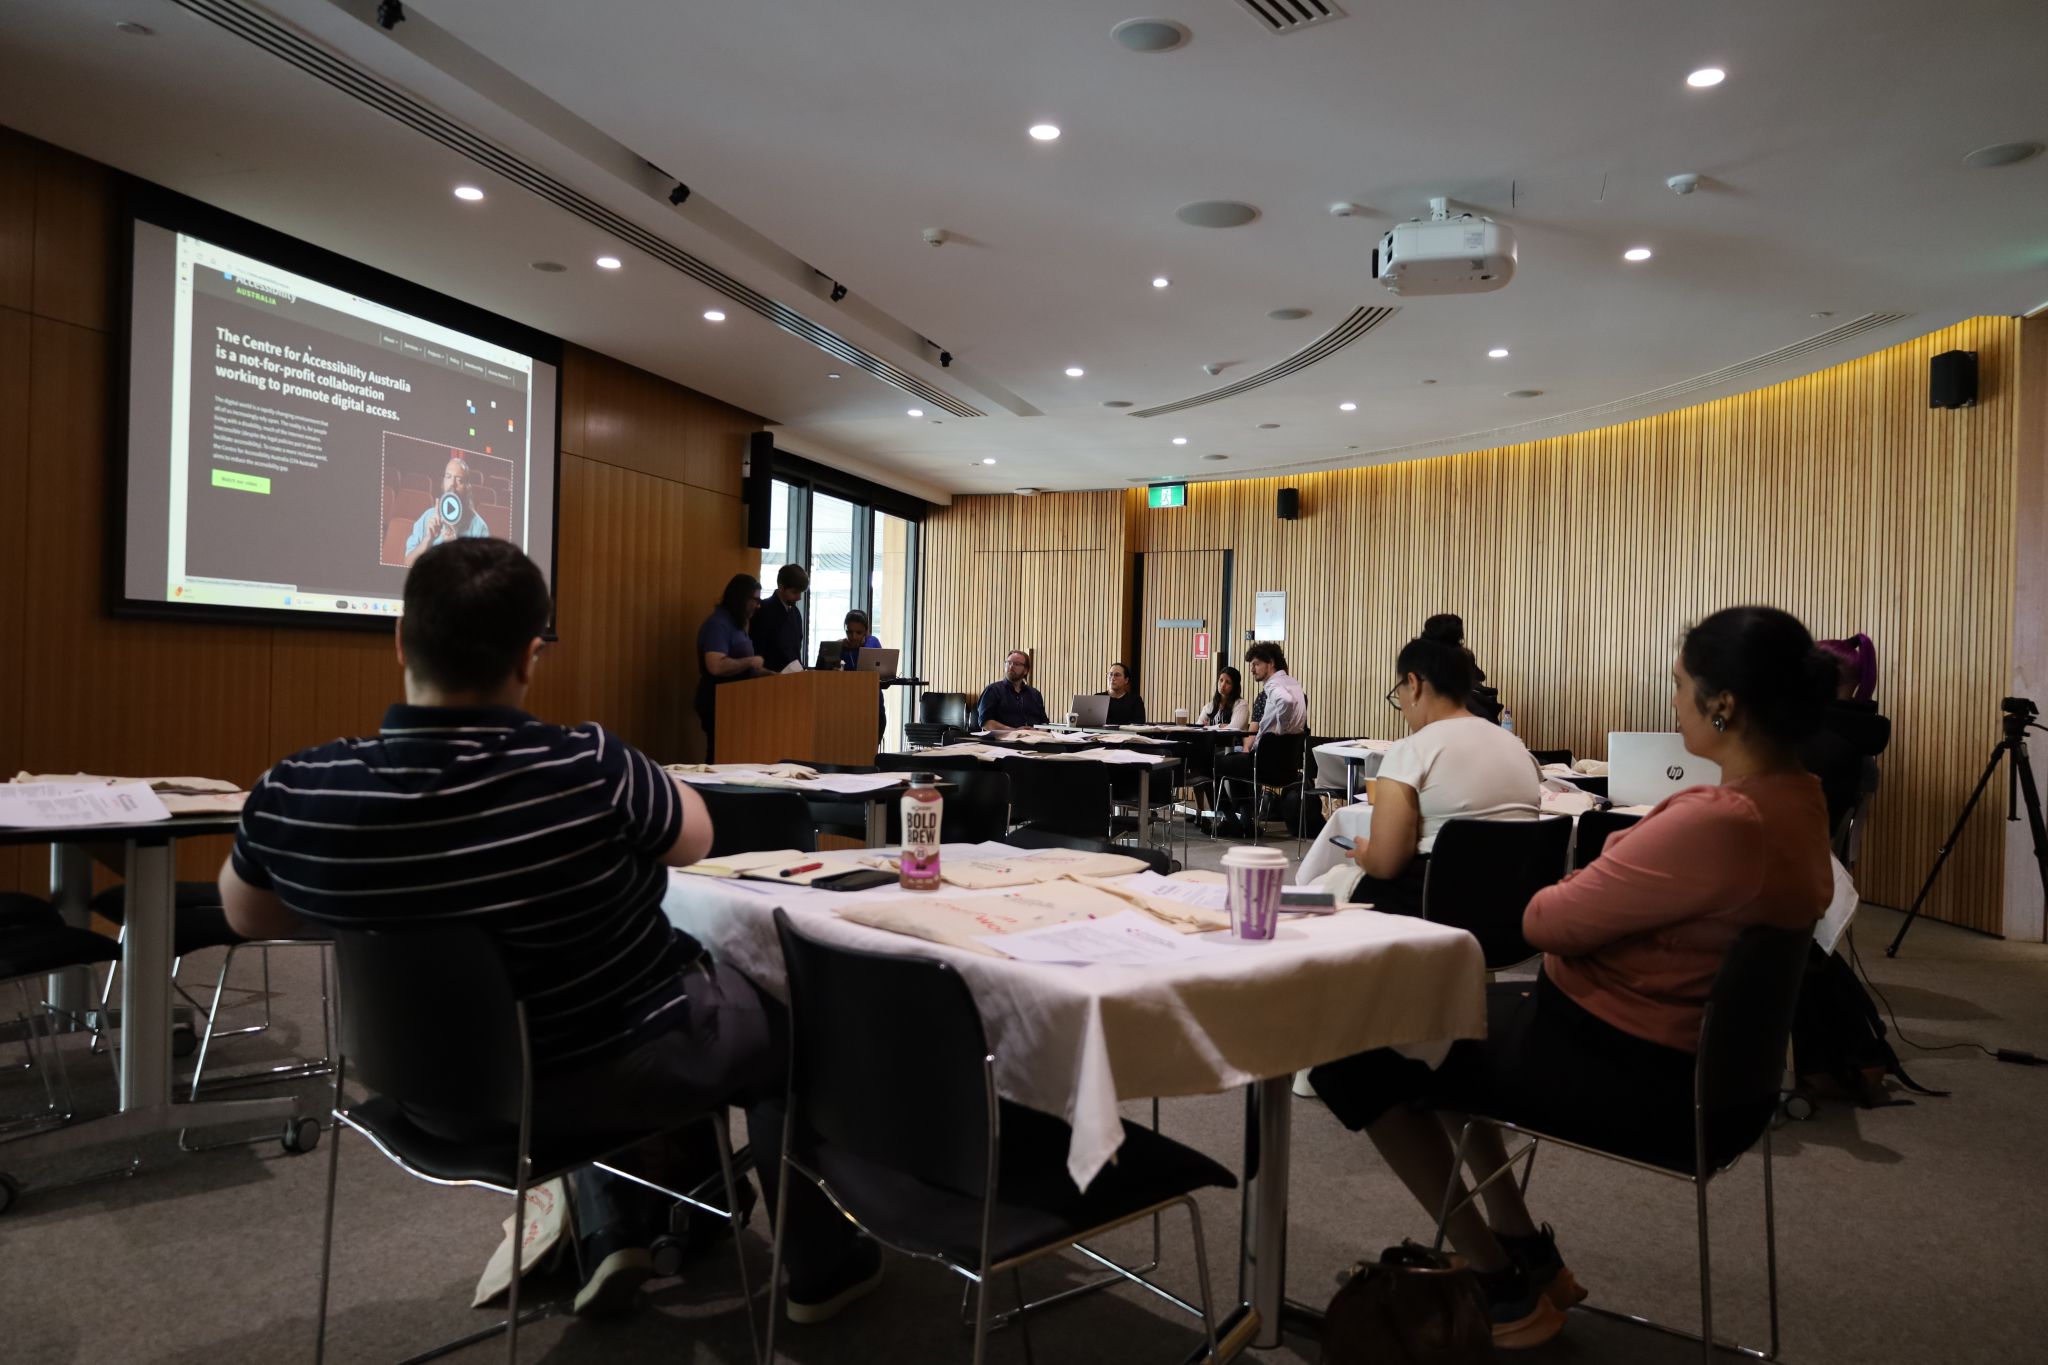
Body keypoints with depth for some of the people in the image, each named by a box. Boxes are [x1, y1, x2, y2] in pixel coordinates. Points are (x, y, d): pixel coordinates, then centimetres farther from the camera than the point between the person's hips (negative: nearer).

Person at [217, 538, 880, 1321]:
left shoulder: (295, 793, -19)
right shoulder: (588, 769, -33)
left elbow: (249, 919, 3)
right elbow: (693, 839, -10)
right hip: (623, 1071, -4)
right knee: (784, 1020, 23)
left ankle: (611, 1238, 37)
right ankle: (825, 1263, 36)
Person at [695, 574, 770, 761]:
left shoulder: (734, 624, 14)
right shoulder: (718, 624, -17)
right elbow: (716, 666, -30)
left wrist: (770, 674, 11)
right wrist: (751, 661, -18)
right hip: (719, 703, -10)